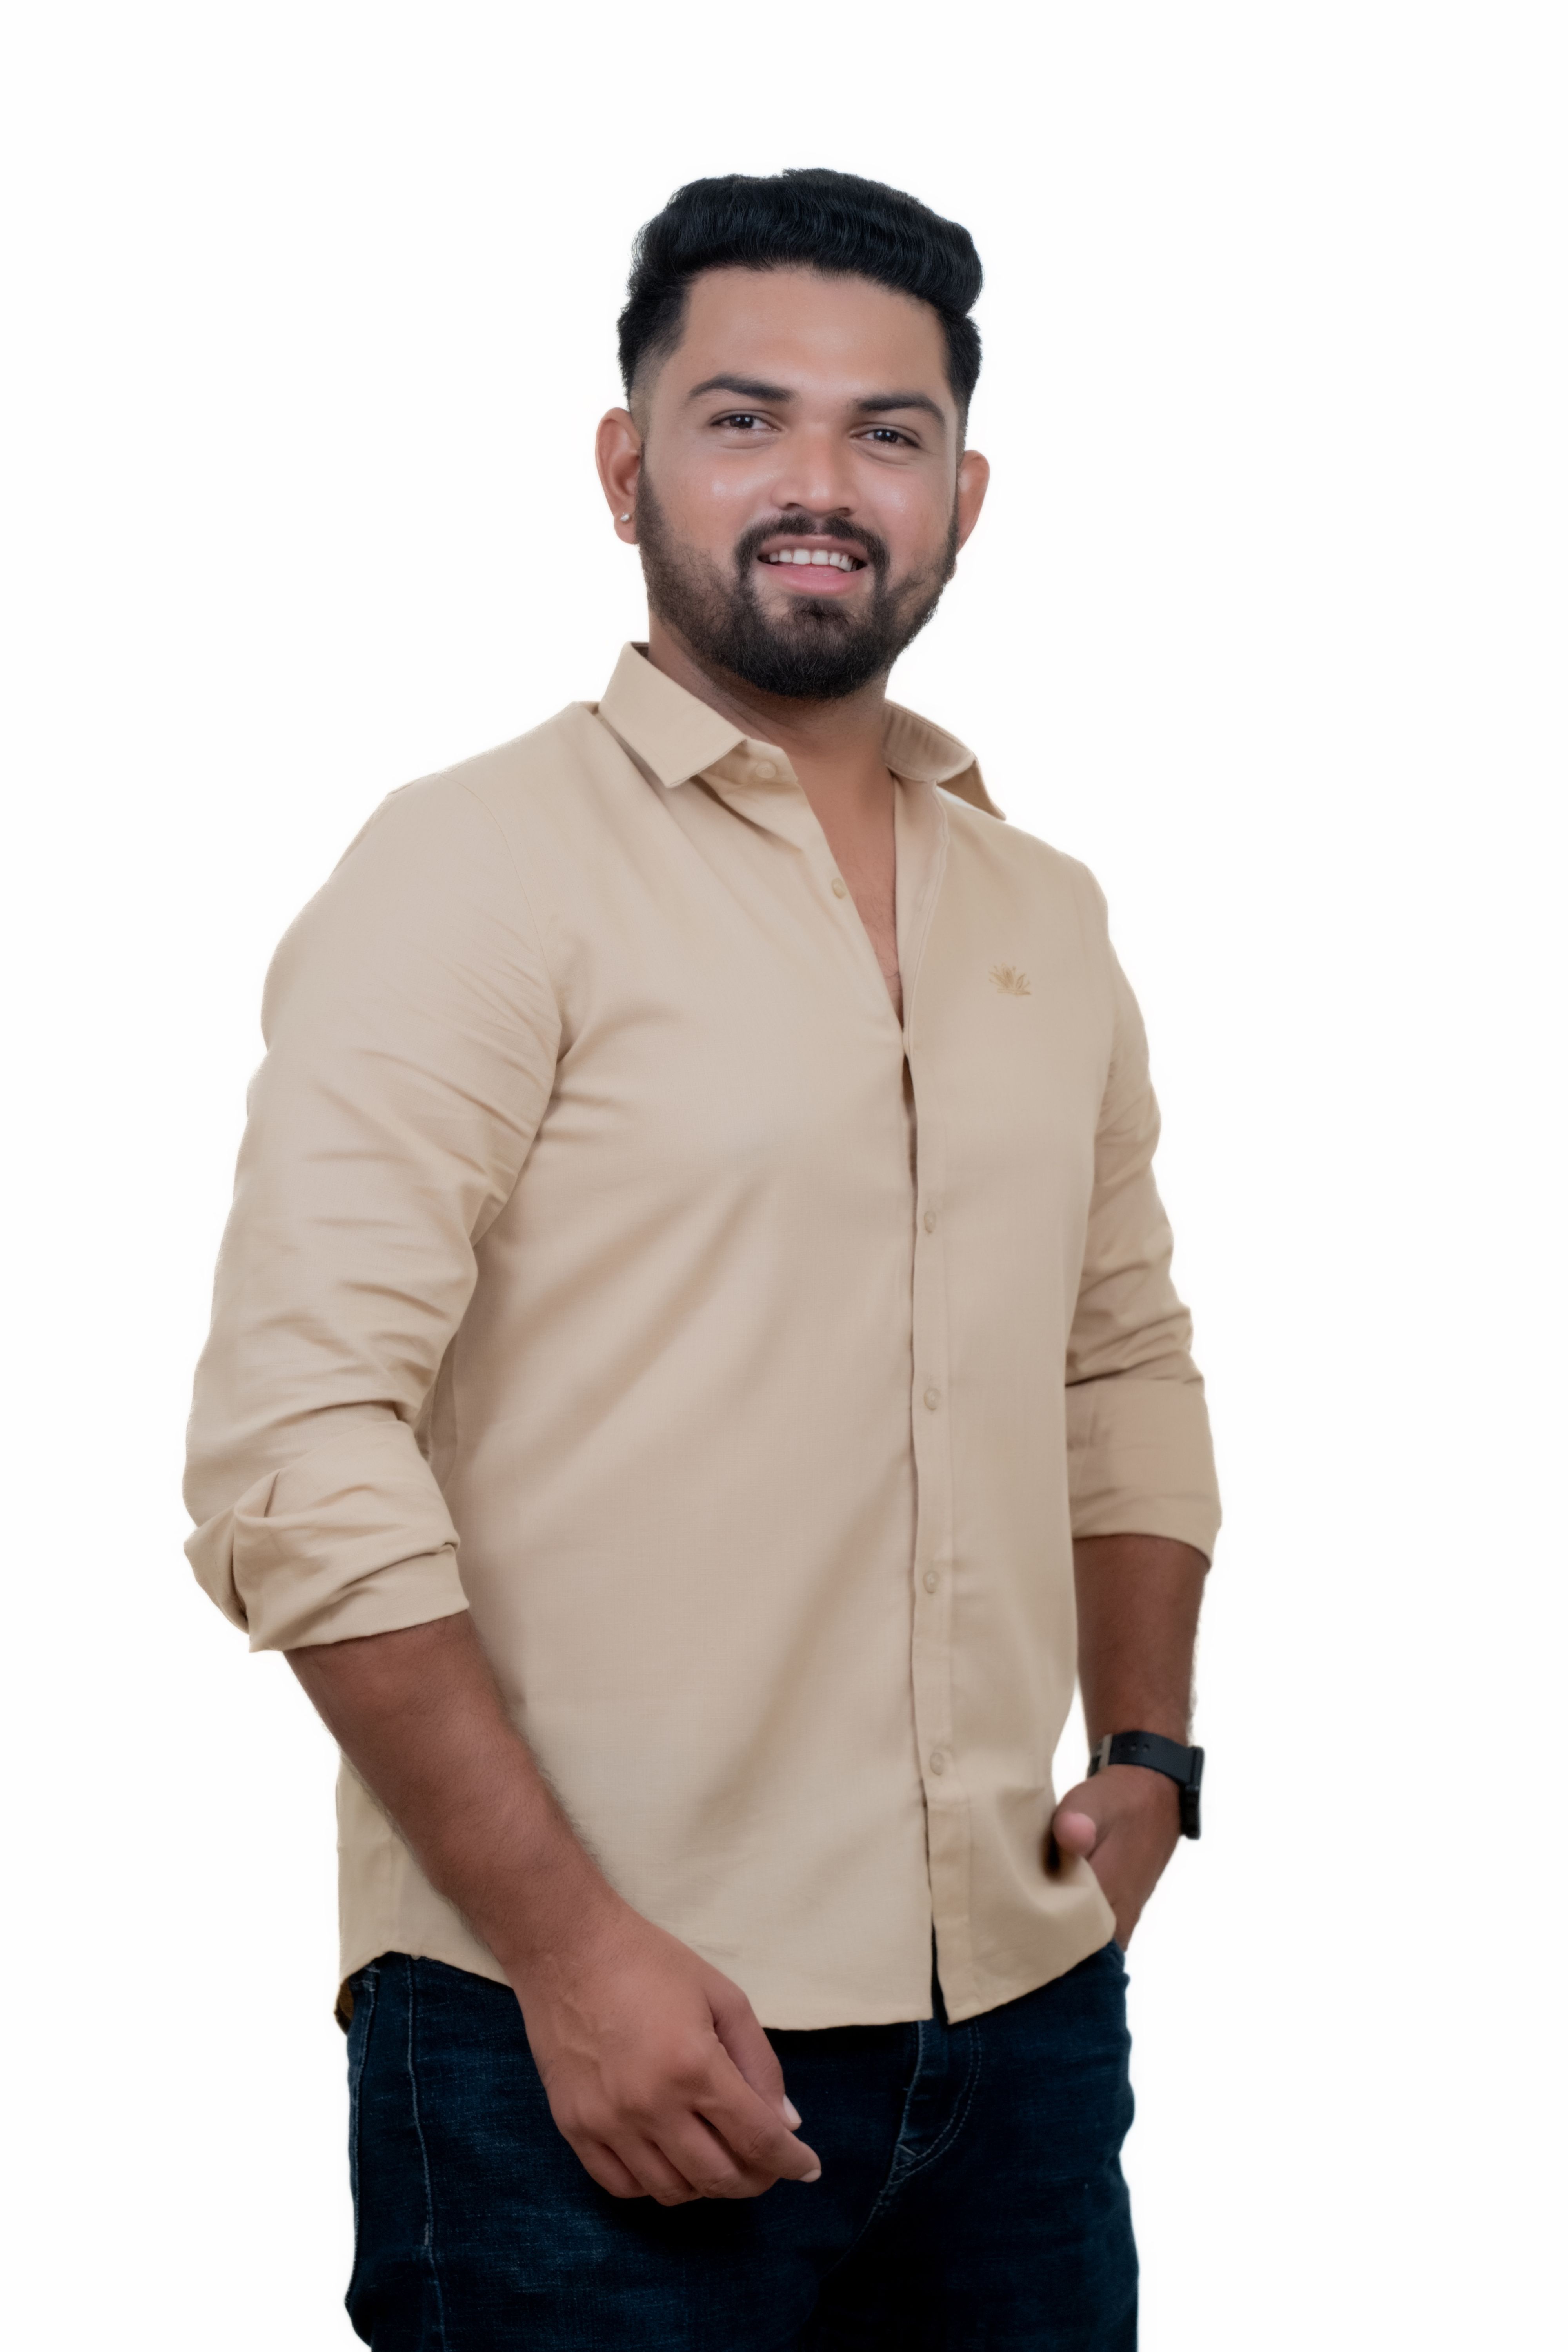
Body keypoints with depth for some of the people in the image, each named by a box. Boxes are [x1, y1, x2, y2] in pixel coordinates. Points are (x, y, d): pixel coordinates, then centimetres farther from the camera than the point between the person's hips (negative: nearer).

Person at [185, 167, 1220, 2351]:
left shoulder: (1044, 917, 12)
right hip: (594, 2045, -6)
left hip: (1019, 2015, 6)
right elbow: (296, 1451, -15)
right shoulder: (479, 869, -8)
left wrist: (1147, 1752, 9)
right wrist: (570, 1946, -18)